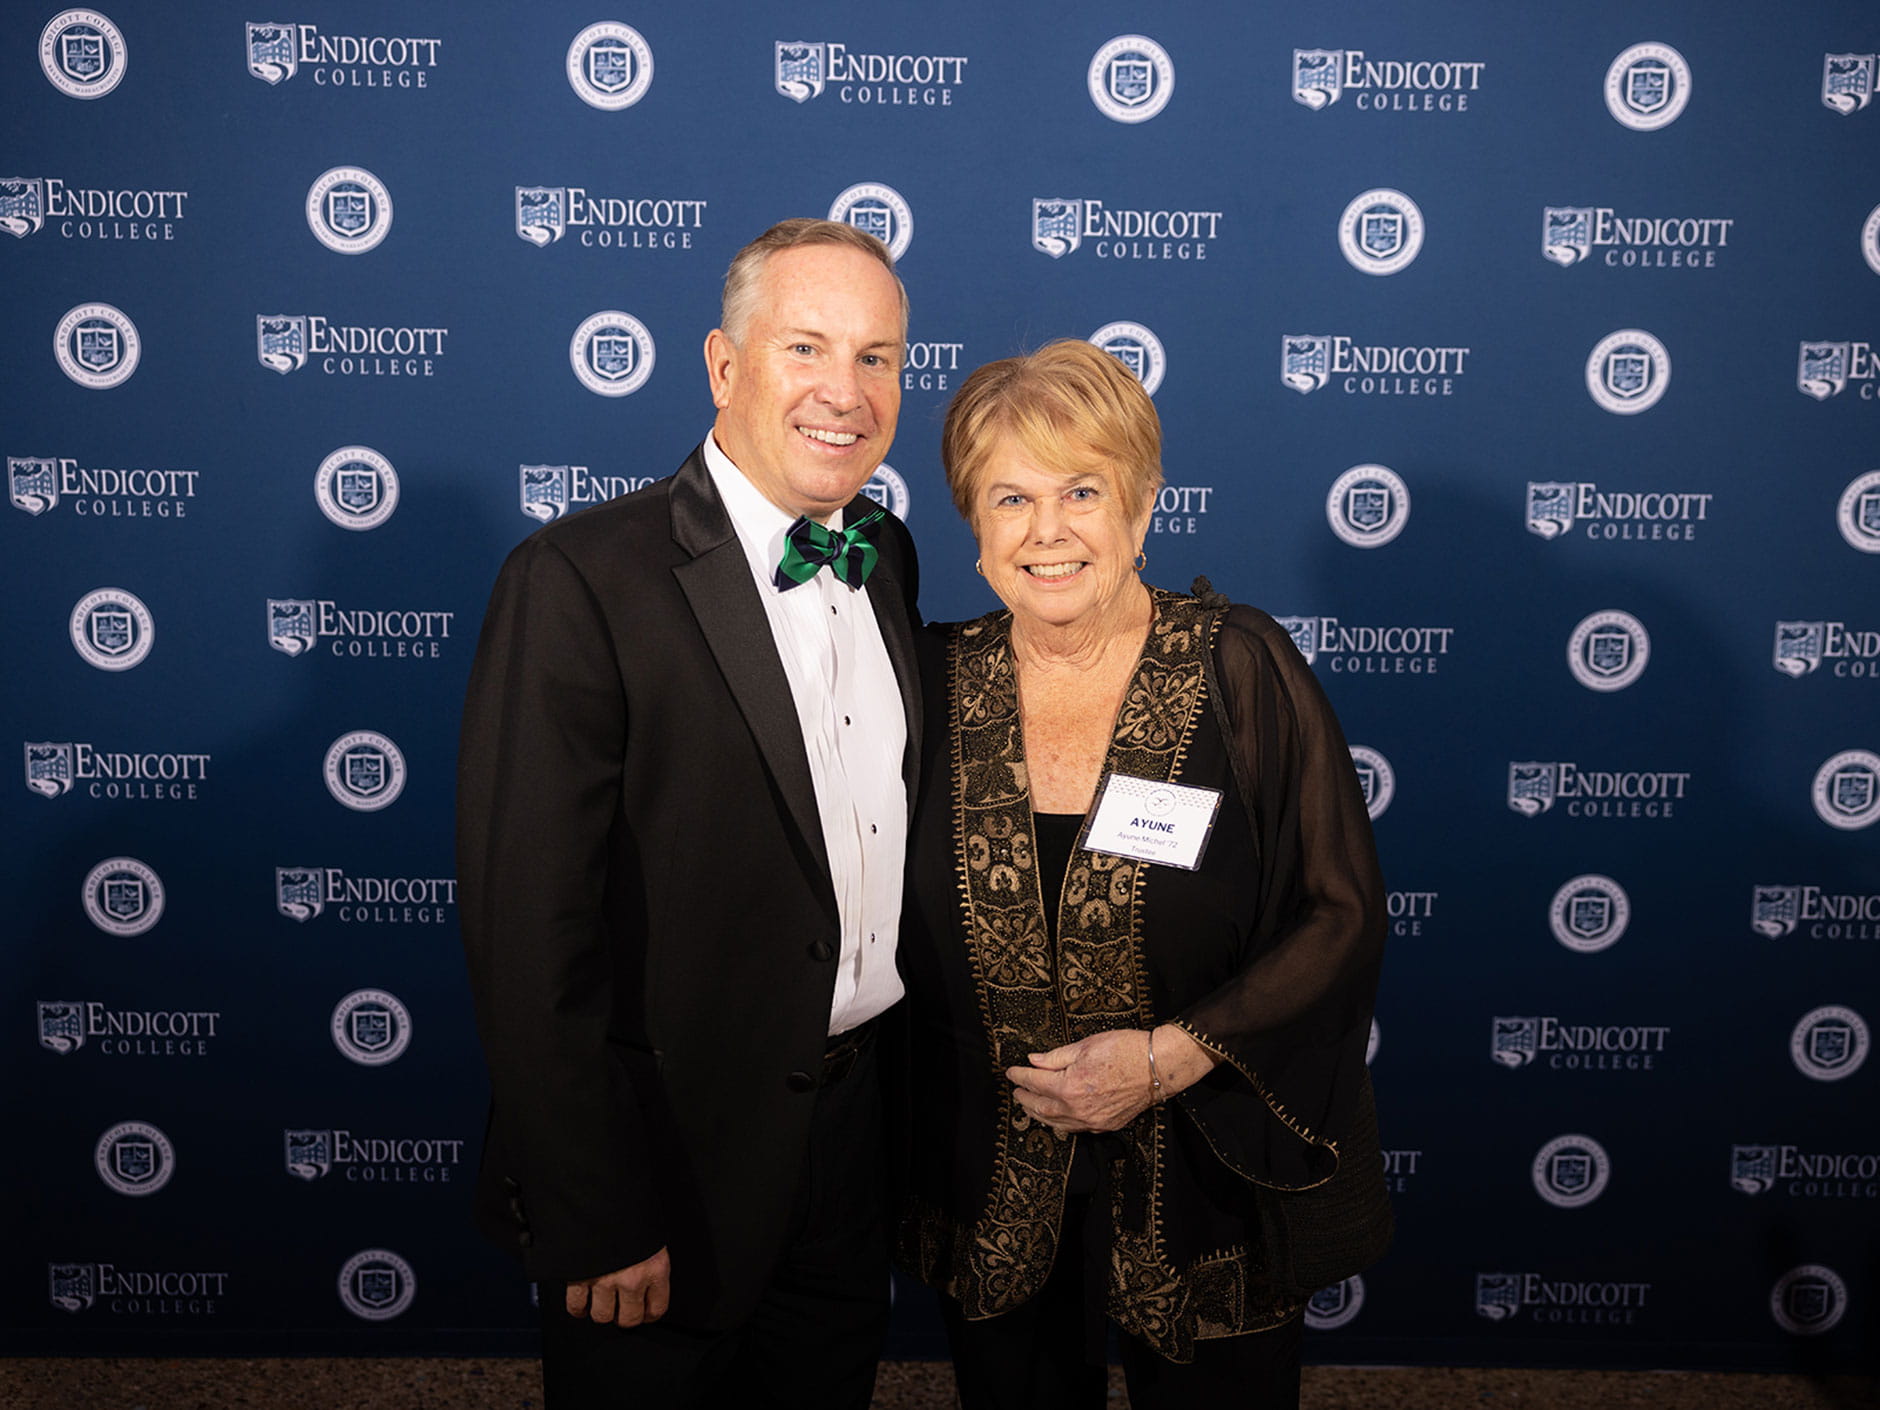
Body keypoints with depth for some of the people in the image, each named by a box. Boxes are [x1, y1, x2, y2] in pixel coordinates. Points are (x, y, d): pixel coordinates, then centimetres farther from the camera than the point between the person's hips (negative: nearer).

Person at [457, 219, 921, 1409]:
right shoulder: (581, 583, -19)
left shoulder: (890, 558, 4)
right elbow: (529, 936, -20)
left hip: (859, 1130, 6)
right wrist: (597, 1224, -17)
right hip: (677, 1157, -6)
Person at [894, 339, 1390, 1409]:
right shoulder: (939, 681, -4)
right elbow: (899, 929, 5)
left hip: (1208, 1190, -2)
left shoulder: (1241, 670, -11)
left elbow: (1344, 912, -11)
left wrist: (1172, 1055, -19)